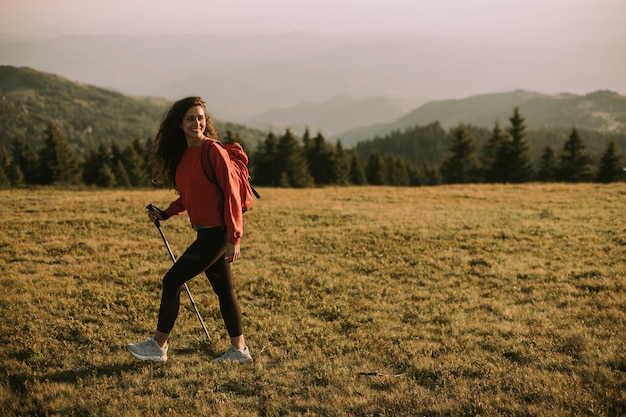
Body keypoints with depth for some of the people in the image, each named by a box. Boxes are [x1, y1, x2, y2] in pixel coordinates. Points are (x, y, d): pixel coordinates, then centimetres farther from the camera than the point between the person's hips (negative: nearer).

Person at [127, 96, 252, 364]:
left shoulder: (213, 151, -15)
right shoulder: (183, 154, 10)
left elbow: (231, 194, -17)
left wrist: (234, 238, -20)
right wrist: (165, 214, 5)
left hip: (216, 233, -8)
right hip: (206, 233, 8)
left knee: (172, 281, -3)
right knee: (223, 289, 13)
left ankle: (158, 346, 9)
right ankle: (239, 349, 23)